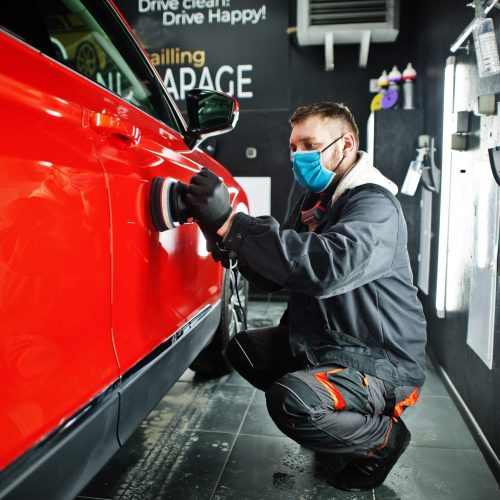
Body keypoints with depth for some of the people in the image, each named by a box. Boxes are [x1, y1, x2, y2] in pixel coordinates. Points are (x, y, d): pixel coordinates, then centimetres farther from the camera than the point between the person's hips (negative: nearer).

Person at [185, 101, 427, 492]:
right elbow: (274, 276, 6)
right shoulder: (316, 199, 9)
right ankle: (338, 422, 16)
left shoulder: (376, 205, -19)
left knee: (291, 403, -30)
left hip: (380, 362, -9)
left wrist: (231, 223, -41)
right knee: (244, 349, 10)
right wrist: (225, 235, -12)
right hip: (321, 342, 9)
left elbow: (329, 266, -41)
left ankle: (383, 437, 3)